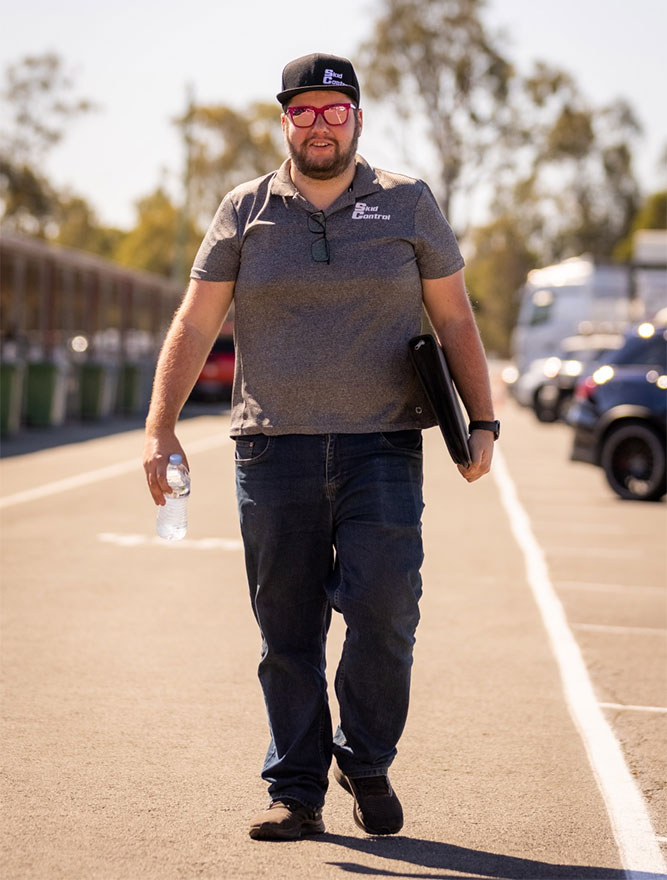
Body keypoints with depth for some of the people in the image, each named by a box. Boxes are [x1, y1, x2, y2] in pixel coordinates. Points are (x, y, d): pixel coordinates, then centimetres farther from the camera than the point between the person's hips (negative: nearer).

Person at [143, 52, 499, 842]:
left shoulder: (407, 205, 9)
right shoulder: (245, 212, 9)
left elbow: (455, 321, 12)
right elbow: (193, 325, 6)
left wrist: (481, 422, 2)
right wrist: (160, 428, -4)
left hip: (380, 449, 0)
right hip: (273, 450, 1)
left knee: (384, 607, -12)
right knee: (287, 629, 2)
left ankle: (367, 762, 10)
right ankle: (296, 790, 12)